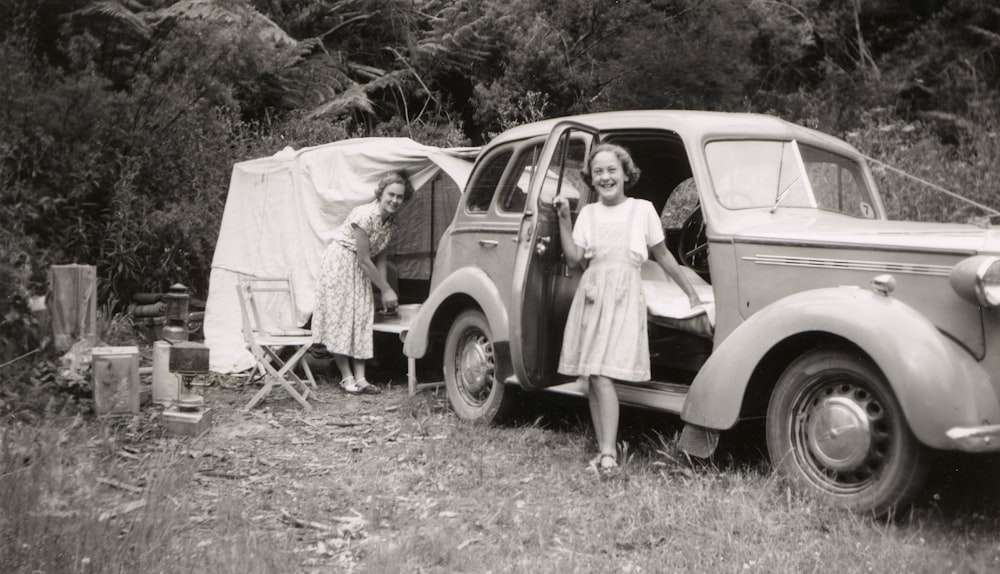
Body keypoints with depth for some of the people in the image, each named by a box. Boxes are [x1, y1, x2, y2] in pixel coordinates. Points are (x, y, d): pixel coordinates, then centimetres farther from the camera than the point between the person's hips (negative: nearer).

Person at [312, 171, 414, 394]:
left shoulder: (391, 222, -2)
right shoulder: (365, 216, -26)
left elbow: (380, 259, 4)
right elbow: (364, 260, -23)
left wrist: (384, 290, -4)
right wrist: (387, 290, -16)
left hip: (360, 270, 8)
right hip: (339, 264, -7)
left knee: (362, 317, 1)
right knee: (340, 317, -6)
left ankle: (360, 377, 1)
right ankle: (346, 376, 2)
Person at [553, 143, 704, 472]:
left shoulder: (642, 210, 7)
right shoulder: (588, 213, 14)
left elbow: (662, 255, 15)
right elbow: (574, 260, 8)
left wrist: (691, 293, 18)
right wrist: (564, 220, 3)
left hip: (624, 296, -4)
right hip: (591, 293, 4)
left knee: (602, 374, -16)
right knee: (588, 377, 1)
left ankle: (608, 453, -15)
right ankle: (603, 449, 8)